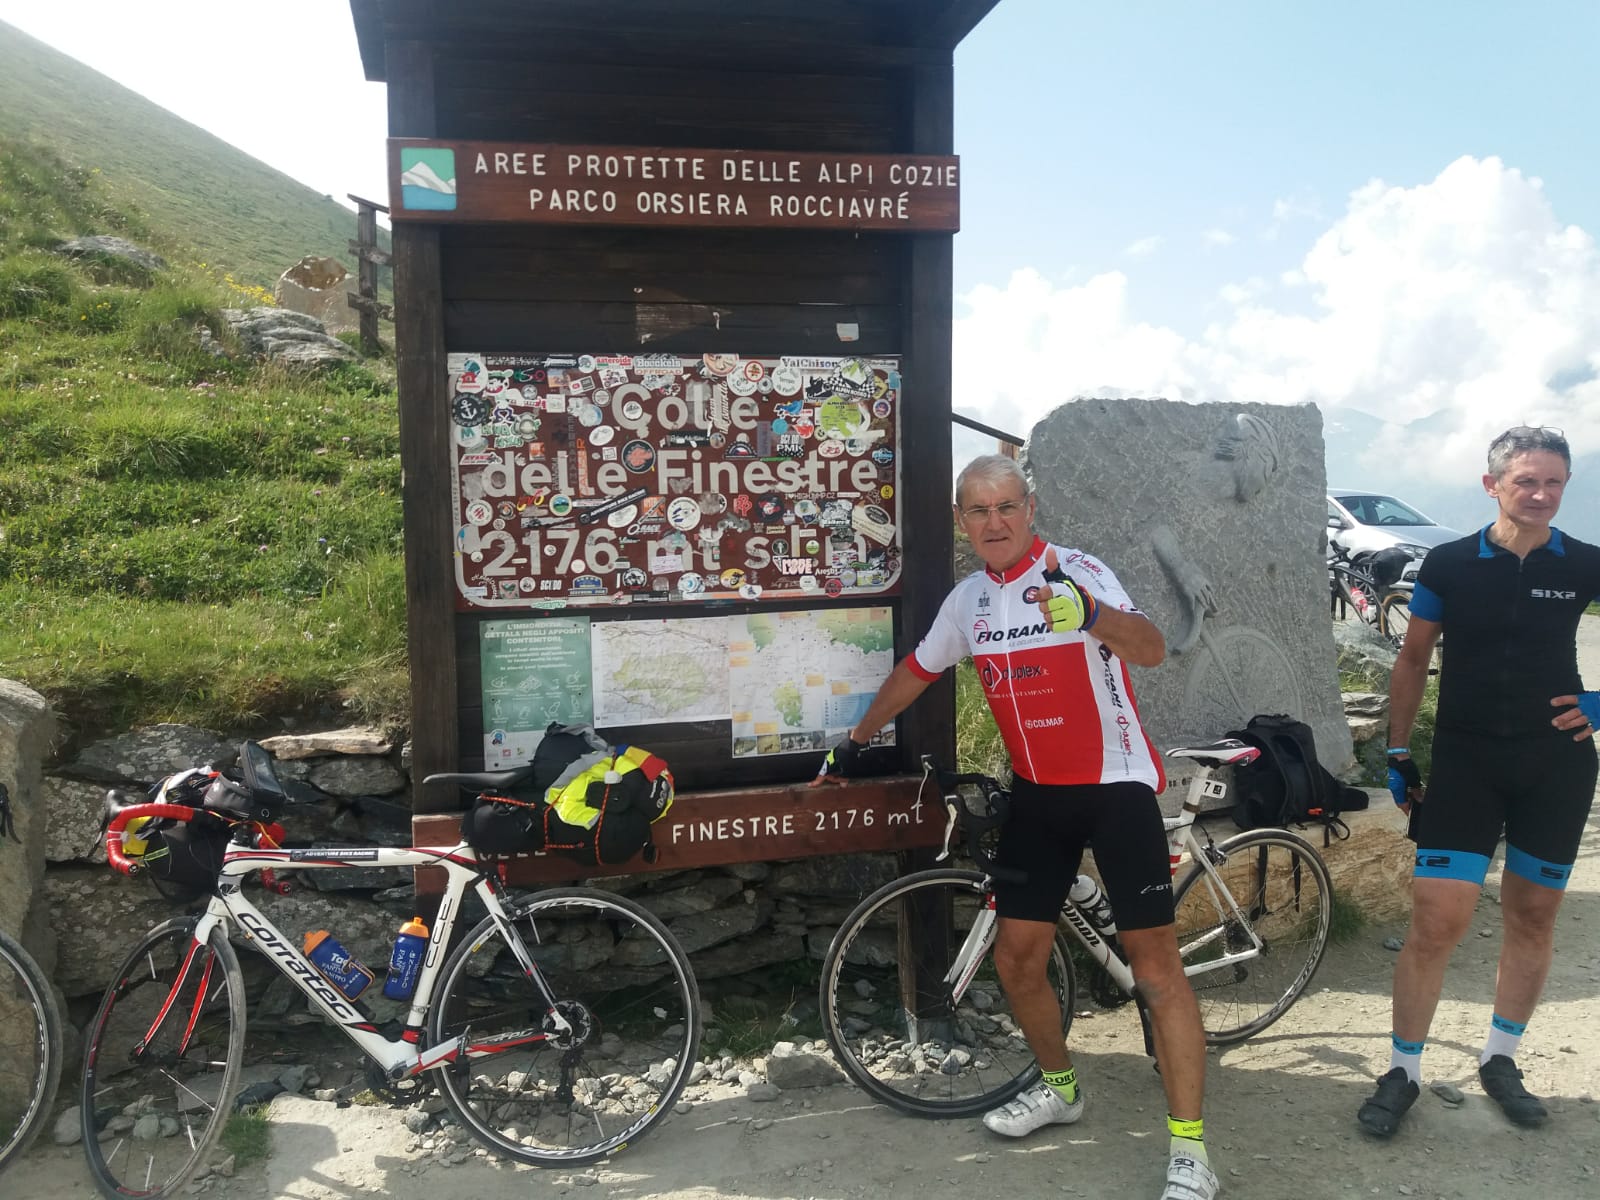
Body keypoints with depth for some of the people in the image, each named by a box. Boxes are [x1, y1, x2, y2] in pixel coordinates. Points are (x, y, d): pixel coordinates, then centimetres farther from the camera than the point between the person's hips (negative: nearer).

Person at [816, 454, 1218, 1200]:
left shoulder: (1076, 572, -16)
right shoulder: (968, 599, 2)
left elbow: (1151, 649, -33)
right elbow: (914, 672, 17)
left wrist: (1088, 614, -54)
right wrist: (855, 743, 24)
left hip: (1114, 786, -5)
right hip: (1037, 793, 6)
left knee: (1154, 963, -6)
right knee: (1016, 959, 9)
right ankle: (1058, 1088, 35)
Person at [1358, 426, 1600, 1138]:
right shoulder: (1449, 565, -4)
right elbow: (1413, 660, 5)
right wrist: (1397, 752, 3)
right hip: (1464, 759, -2)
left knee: (1533, 916, 12)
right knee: (1436, 920, -7)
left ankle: (1500, 1060, 31)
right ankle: (1402, 1074, 8)